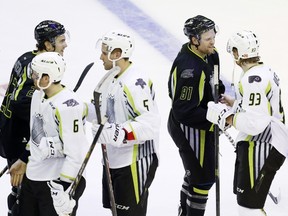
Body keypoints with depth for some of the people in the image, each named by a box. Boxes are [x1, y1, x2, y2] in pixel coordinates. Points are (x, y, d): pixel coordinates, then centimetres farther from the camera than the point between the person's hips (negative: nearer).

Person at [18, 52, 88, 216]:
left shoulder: (68, 106, -23)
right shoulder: (37, 96, 5)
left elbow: (76, 154, -24)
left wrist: (63, 190, -24)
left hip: (58, 183, -9)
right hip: (31, 178, 9)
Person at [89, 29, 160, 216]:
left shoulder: (136, 83, -24)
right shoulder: (111, 78, 10)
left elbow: (150, 122, -29)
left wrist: (119, 133, -36)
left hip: (135, 162, -10)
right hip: (113, 159, 10)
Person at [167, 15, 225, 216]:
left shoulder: (209, 55, -3)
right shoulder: (190, 69, -32)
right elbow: (184, 111, -31)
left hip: (201, 123, 10)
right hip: (190, 128, -10)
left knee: (195, 171, 26)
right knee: (203, 177, 1)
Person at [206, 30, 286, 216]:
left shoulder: (253, 79, -21)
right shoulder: (266, 71, 11)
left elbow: (254, 123, -27)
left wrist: (226, 117, -15)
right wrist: (235, 103, 23)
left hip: (261, 148, -11)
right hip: (271, 145, 11)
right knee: (245, 197, 23)